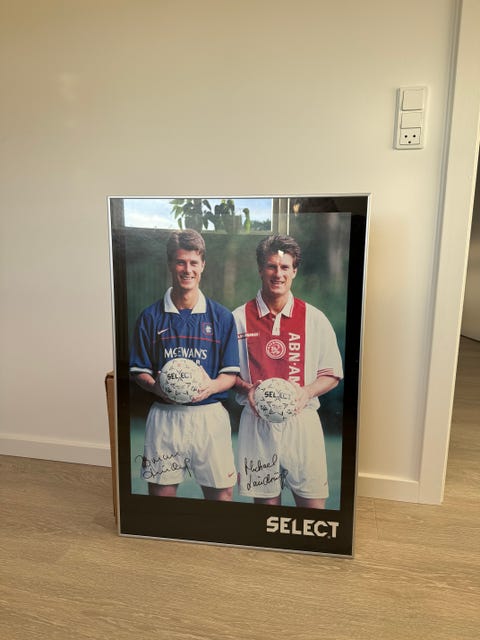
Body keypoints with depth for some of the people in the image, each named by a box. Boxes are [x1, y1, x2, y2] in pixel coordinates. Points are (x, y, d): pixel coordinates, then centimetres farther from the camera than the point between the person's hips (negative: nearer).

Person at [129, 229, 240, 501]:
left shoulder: (221, 316, 2)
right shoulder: (151, 316, 3)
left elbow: (231, 374, 2)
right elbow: (139, 371, 5)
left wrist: (211, 386, -18)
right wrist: (158, 387, -15)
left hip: (210, 415, 0)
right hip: (165, 415, 1)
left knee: (221, 493, 6)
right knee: (161, 492, 10)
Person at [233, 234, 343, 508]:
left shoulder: (314, 319, 1)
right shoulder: (239, 318, 1)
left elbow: (332, 374, 6)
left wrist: (307, 391, -12)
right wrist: (247, 388, -11)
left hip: (303, 421, 0)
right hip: (257, 422, 0)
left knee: (313, 502, 5)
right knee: (265, 500, 12)